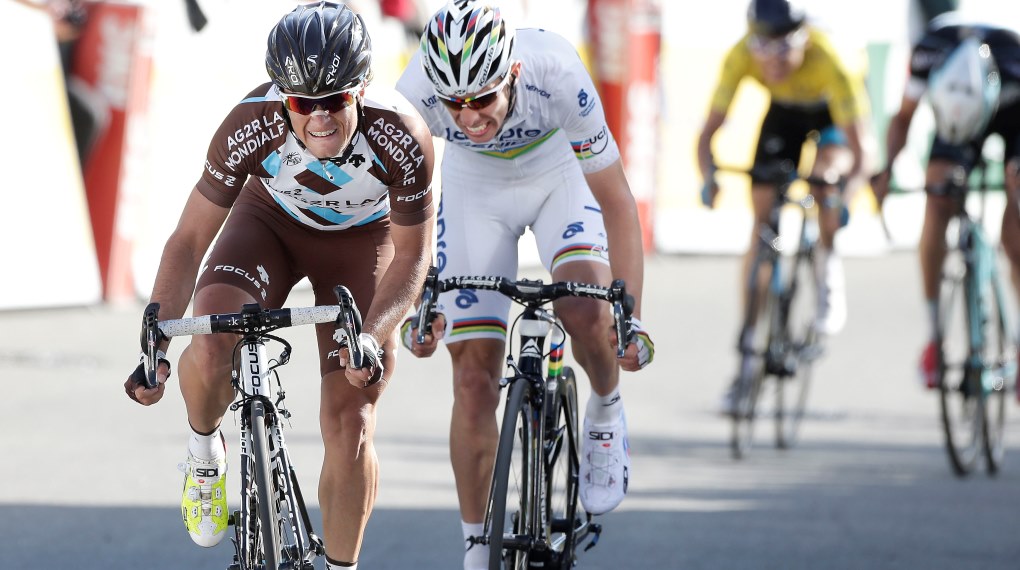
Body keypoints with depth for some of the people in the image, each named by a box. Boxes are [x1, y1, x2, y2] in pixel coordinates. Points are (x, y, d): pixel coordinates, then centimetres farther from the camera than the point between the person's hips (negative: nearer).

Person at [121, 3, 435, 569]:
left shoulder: (402, 138, -35)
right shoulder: (250, 126, -35)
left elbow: (412, 256, -19)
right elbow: (189, 240, -24)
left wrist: (371, 336, -33)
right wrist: (155, 348, -30)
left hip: (361, 240, 0)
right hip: (272, 222, 0)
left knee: (349, 425, -10)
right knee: (209, 350, -28)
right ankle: (204, 447, 6)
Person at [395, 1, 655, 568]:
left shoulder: (556, 74, -38)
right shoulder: (416, 92, -33)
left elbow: (615, 199, -28)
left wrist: (631, 317, -32)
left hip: (560, 174, -1)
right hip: (474, 186, 1)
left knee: (586, 311, -29)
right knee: (473, 380, -6)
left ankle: (606, 415, 4)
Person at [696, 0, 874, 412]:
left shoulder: (828, 63, -40)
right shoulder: (741, 57, -32)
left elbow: (860, 152, -42)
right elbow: (708, 133, -29)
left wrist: (844, 200, -58)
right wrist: (709, 177, -49)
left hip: (833, 112, -2)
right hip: (785, 112, 2)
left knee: (824, 173, -33)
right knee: (762, 220, -7)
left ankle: (829, 278, -6)